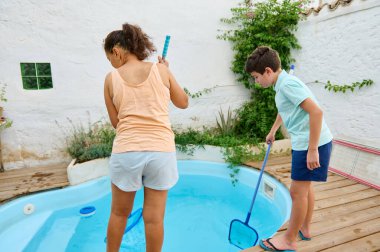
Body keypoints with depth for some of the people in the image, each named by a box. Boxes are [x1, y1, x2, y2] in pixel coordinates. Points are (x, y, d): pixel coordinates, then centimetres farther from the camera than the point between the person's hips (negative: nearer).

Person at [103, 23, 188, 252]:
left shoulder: (111, 78, 2)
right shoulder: (160, 70, 2)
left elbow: (116, 122, 8)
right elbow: (183, 102, 14)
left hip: (126, 151, 0)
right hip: (161, 150, 0)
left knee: (119, 213, 21)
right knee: (154, 217, 12)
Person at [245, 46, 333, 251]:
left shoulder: (287, 84, -18)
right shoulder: (283, 84, 12)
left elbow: (316, 111, -26)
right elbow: (283, 110, 31)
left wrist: (312, 149, -25)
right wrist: (272, 131, 42)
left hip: (312, 144, -10)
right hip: (305, 142, 10)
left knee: (297, 190, 0)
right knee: (305, 187, 20)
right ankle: (304, 229, 37)